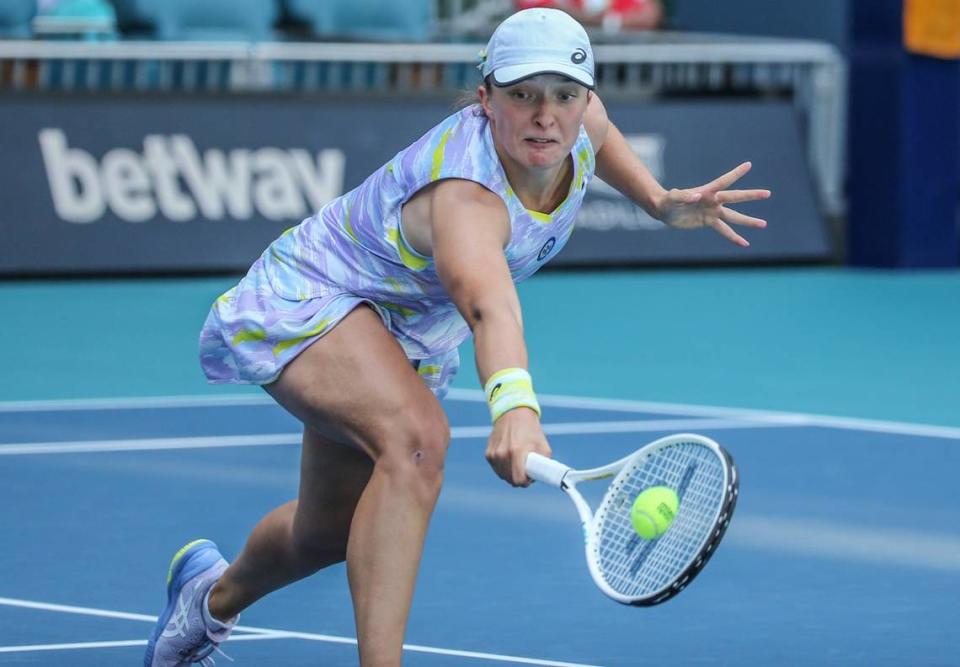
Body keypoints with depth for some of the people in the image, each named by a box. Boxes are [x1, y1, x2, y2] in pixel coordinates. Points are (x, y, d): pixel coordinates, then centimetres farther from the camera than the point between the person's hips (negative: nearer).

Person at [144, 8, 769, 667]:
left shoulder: (578, 124, -16)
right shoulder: (465, 196, -41)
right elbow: (488, 305, -62)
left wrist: (661, 201, 2)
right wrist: (513, 405, -79)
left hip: (410, 333, 9)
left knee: (331, 531, 22)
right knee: (417, 437, -38)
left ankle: (215, 596, 54)